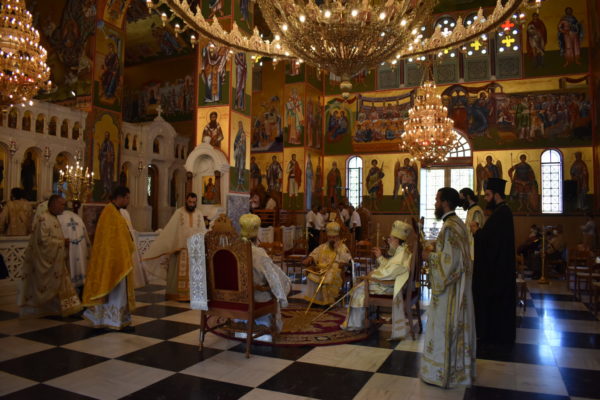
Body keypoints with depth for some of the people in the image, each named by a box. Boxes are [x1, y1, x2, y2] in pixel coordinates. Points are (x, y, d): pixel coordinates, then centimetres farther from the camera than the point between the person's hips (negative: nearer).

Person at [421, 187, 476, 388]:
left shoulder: (449, 227, -22)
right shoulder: (458, 223, 9)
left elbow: (449, 261, -25)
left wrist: (429, 256, -12)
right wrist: (436, 250, 10)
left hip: (448, 287, -10)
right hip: (458, 284, 10)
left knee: (443, 328, 2)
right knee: (456, 326, 18)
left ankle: (442, 372, 15)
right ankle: (459, 367, 30)